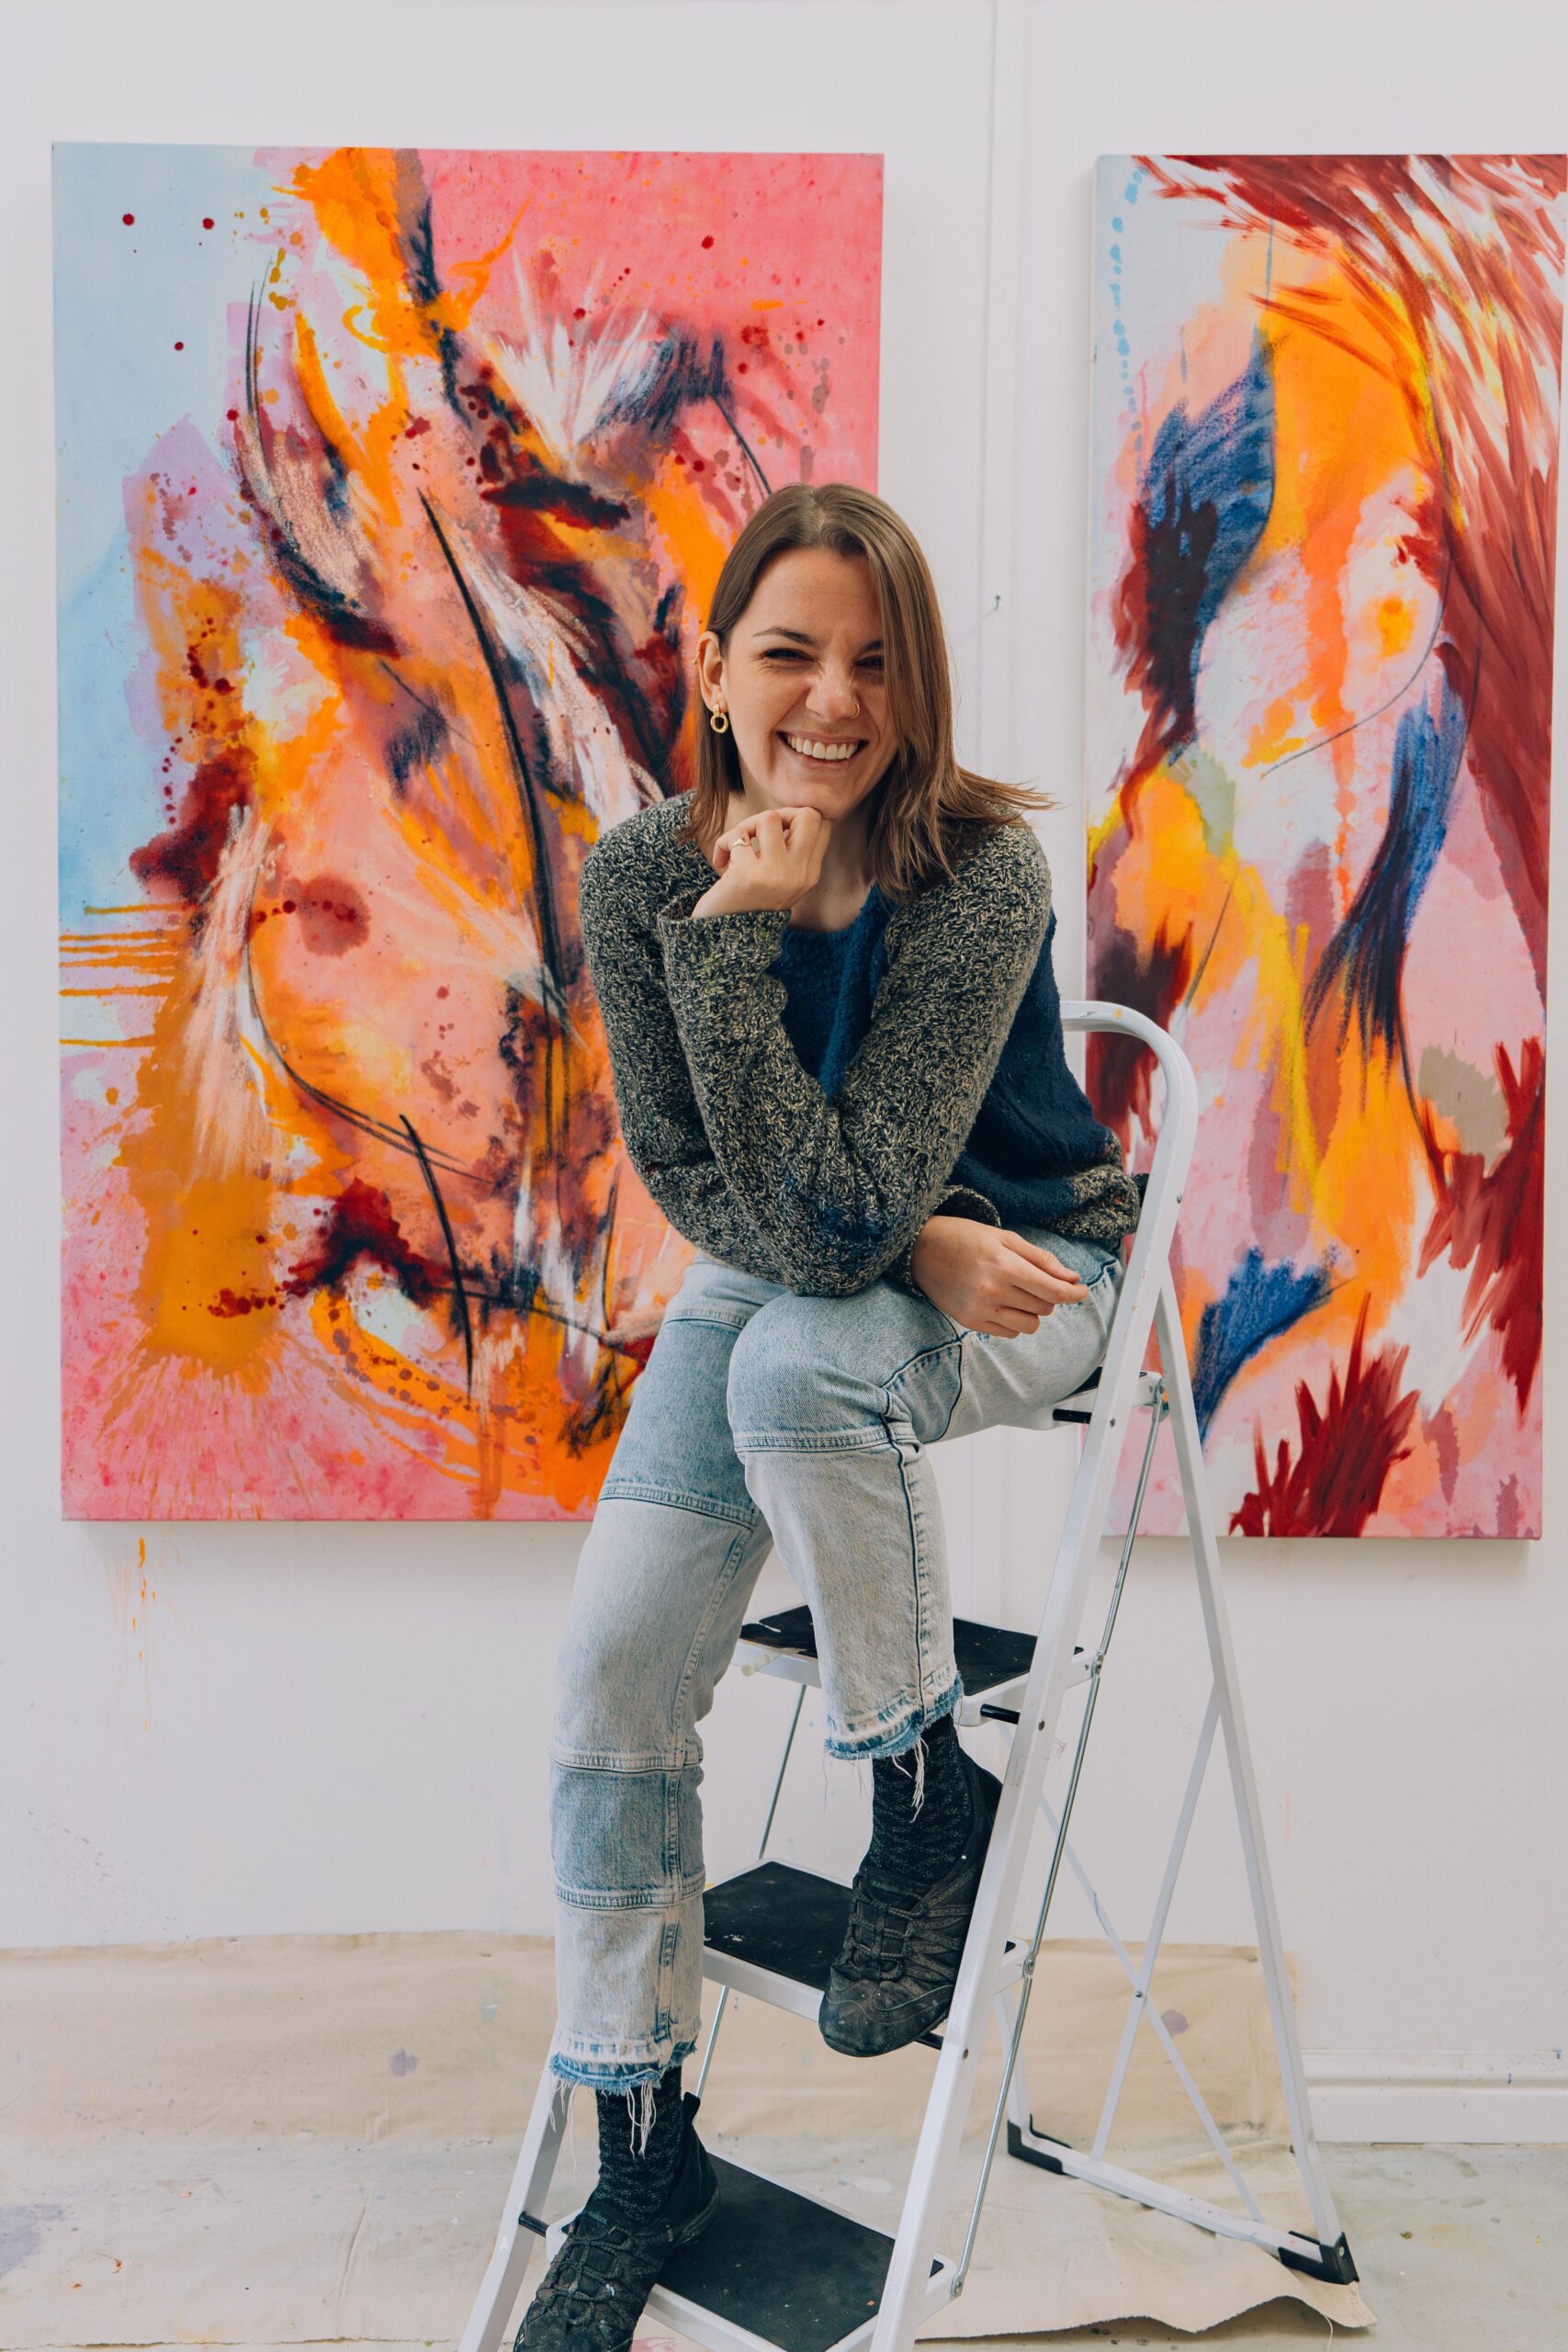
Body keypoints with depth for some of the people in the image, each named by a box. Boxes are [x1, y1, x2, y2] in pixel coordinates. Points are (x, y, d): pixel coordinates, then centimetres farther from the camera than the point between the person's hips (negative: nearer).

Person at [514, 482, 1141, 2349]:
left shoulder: (982, 874, -24)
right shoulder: (637, 873, -12)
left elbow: (838, 1218, -30)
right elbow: (700, 1188, -9)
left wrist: (734, 938, -32)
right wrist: (908, 1244, -21)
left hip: (1018, 1264, -3)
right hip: (776, 1277, 4)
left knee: (798, 1356, -37)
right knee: (615, 1654, -9)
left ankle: (929, 1792, -8)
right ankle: (641, 2148, 12)